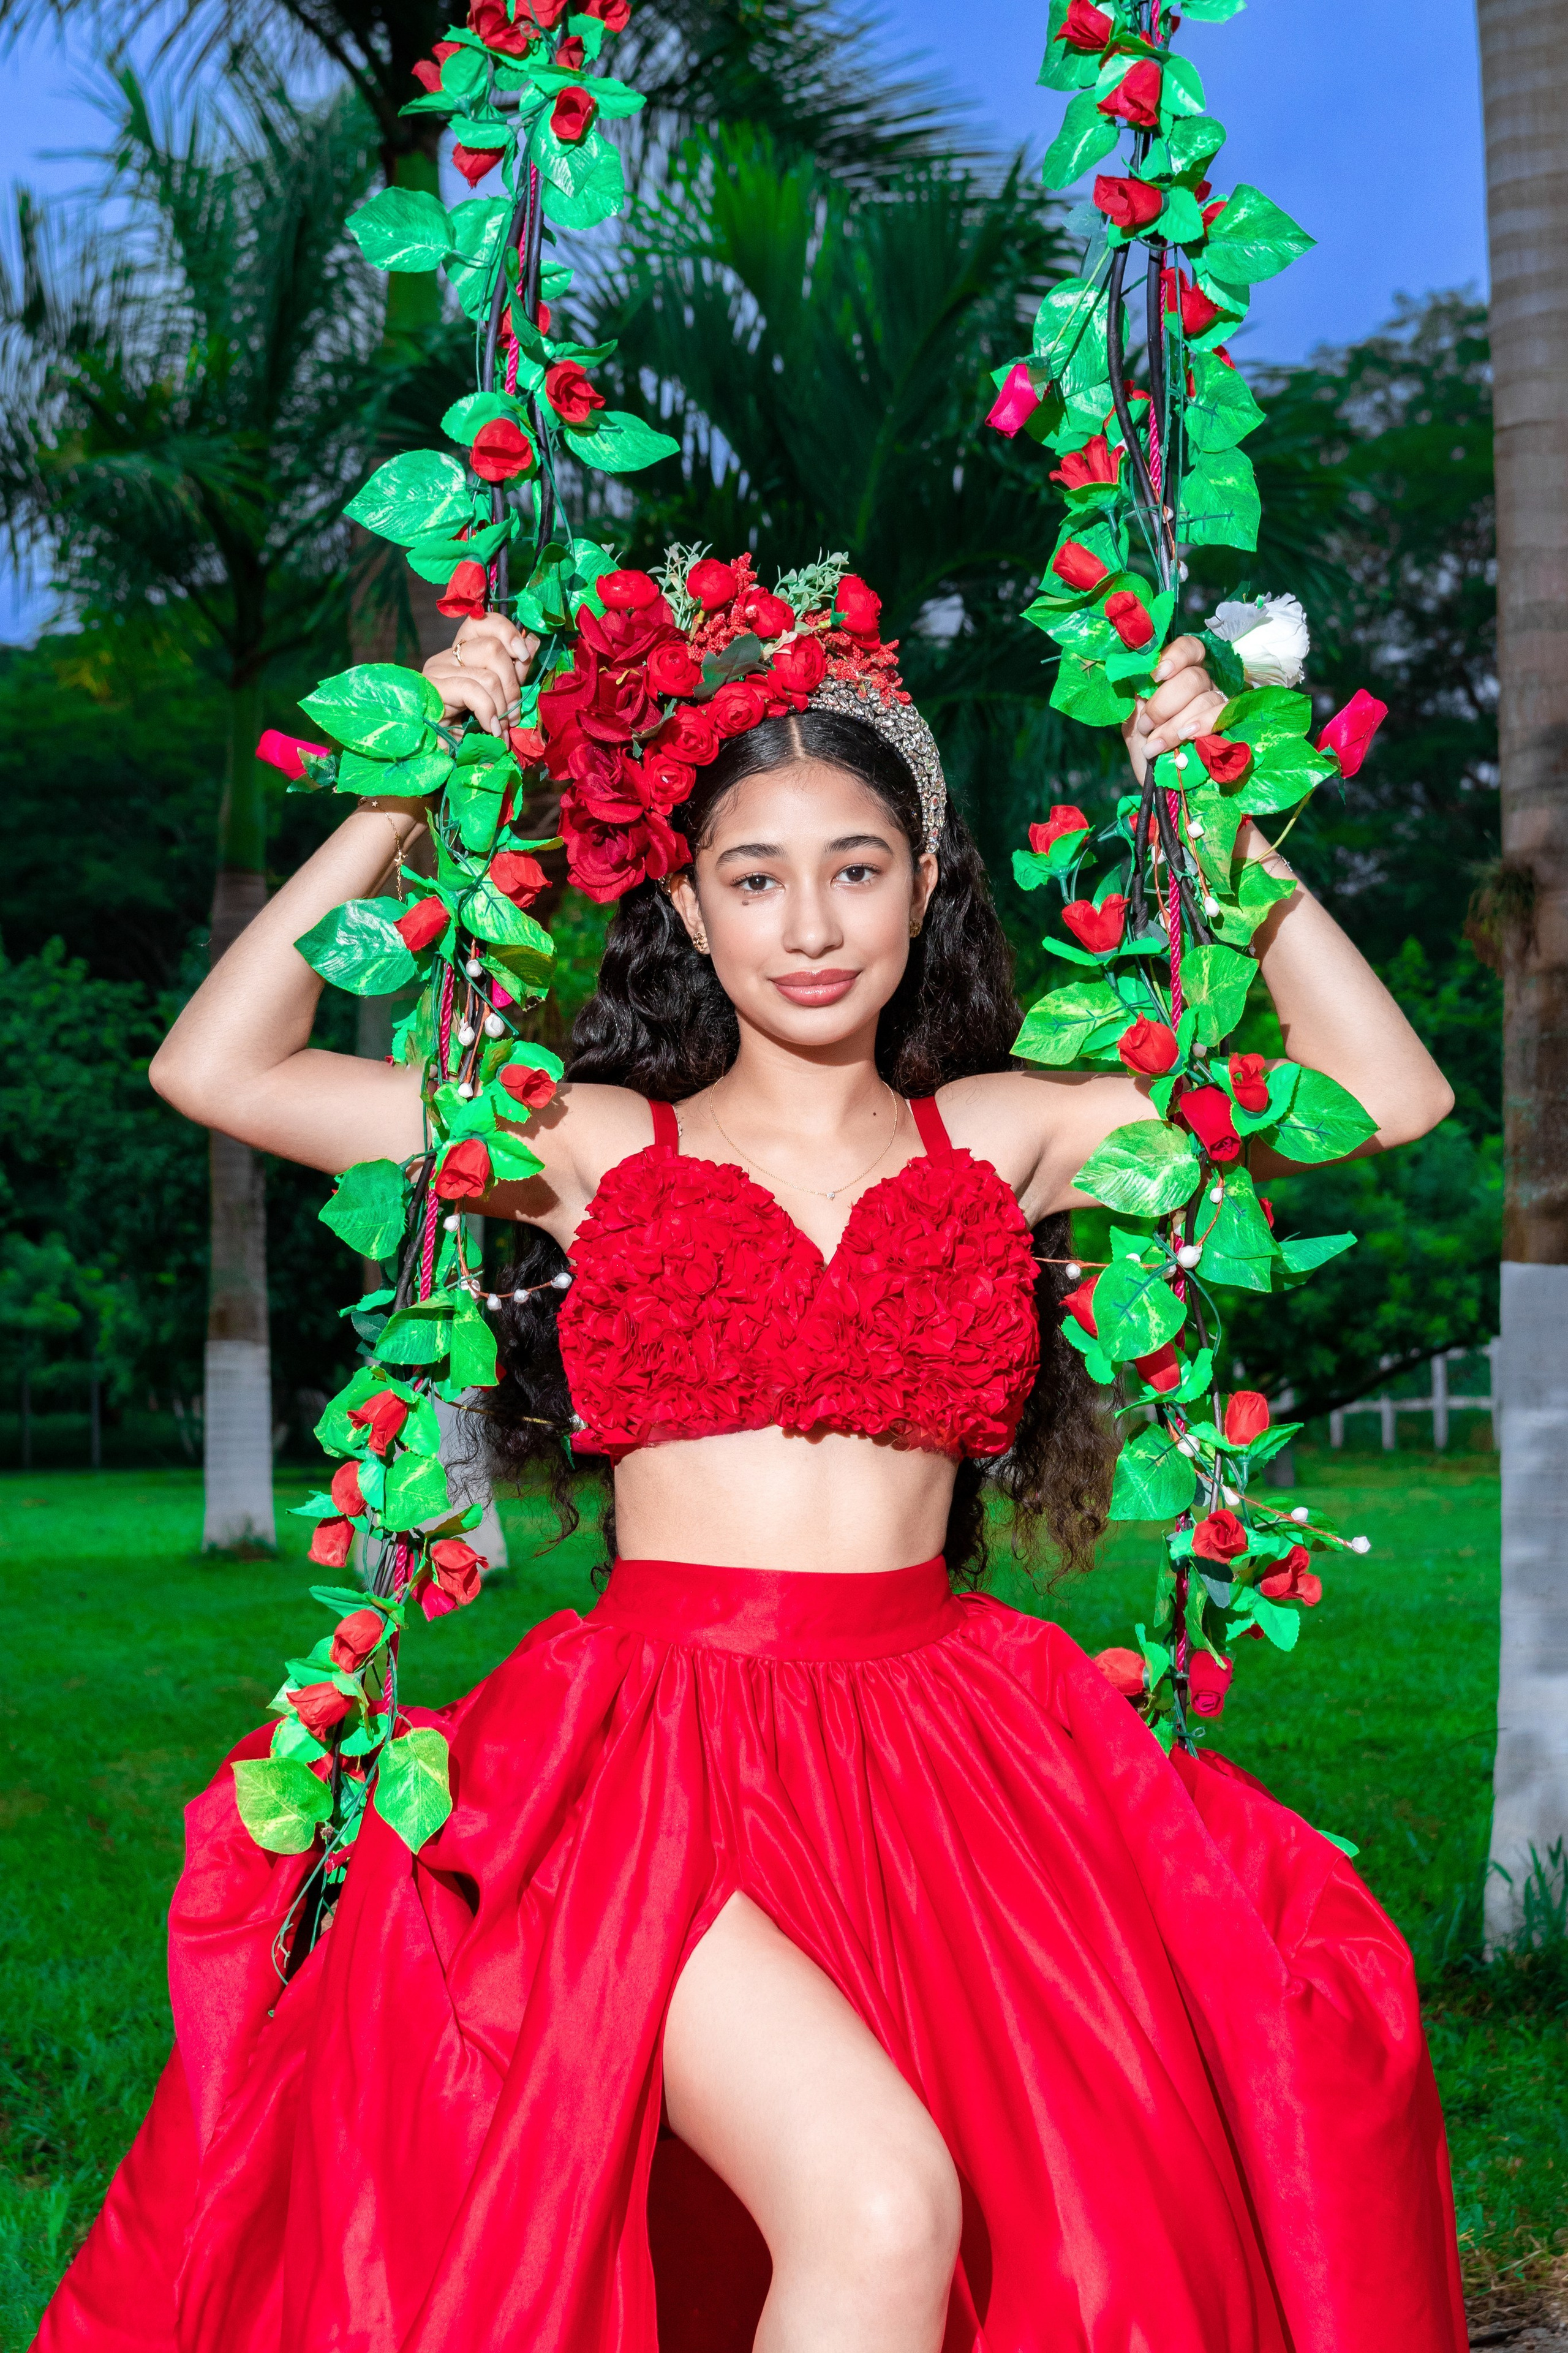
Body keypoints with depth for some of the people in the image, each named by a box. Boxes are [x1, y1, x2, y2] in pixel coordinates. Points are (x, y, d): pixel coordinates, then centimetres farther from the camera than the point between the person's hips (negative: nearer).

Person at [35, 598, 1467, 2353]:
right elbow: (213, 1070, 4)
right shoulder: (596, 1148, 8)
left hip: (939, 1737, 3)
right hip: (660, 1744, -2)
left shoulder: (1002, 1139, 11)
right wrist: (405, 794, 2)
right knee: (880, 2210, -25)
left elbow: (1386, 1091, 10)